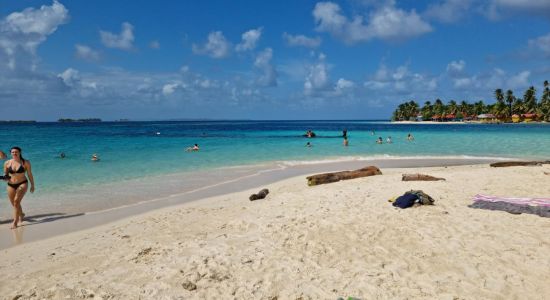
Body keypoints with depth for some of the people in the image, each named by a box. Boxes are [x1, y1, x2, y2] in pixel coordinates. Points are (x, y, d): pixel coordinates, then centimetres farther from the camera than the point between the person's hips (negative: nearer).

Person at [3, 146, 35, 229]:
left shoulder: (25, 162, -5)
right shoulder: (7, 163, 1)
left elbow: (29, 174, 2)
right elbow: (5, 174, 10)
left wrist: (32, 185, 6)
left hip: (22, 184, -4)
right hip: (11, 185, 4)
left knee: (16, 201, -19)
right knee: (14, 204, 13)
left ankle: (15, 222, -13)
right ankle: (21, 215, 44)